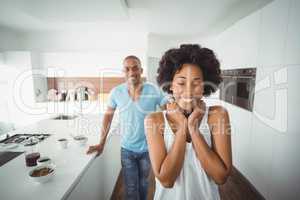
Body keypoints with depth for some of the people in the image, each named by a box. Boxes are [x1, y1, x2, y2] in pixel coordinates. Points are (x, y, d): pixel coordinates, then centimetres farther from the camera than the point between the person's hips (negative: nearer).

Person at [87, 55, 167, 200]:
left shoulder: (154, 91, -18)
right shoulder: (116, 92, -11)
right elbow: (108, 115, 1)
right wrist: (101, 143, 2)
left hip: (148, 148, 0)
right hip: (127, 149, 0)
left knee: (143, 183, 23)